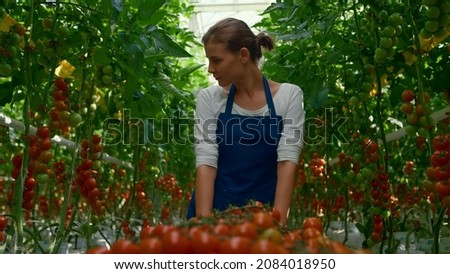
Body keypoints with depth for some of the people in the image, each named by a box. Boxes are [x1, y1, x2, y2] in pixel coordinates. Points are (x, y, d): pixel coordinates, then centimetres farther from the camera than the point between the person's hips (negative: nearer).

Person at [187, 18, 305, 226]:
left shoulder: (289, 96, -5)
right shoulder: (209, 98, -3)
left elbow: (288, 160, -11)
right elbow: (206, 161, -10)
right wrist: (203, 219, -21)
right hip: (214, 212, 1)